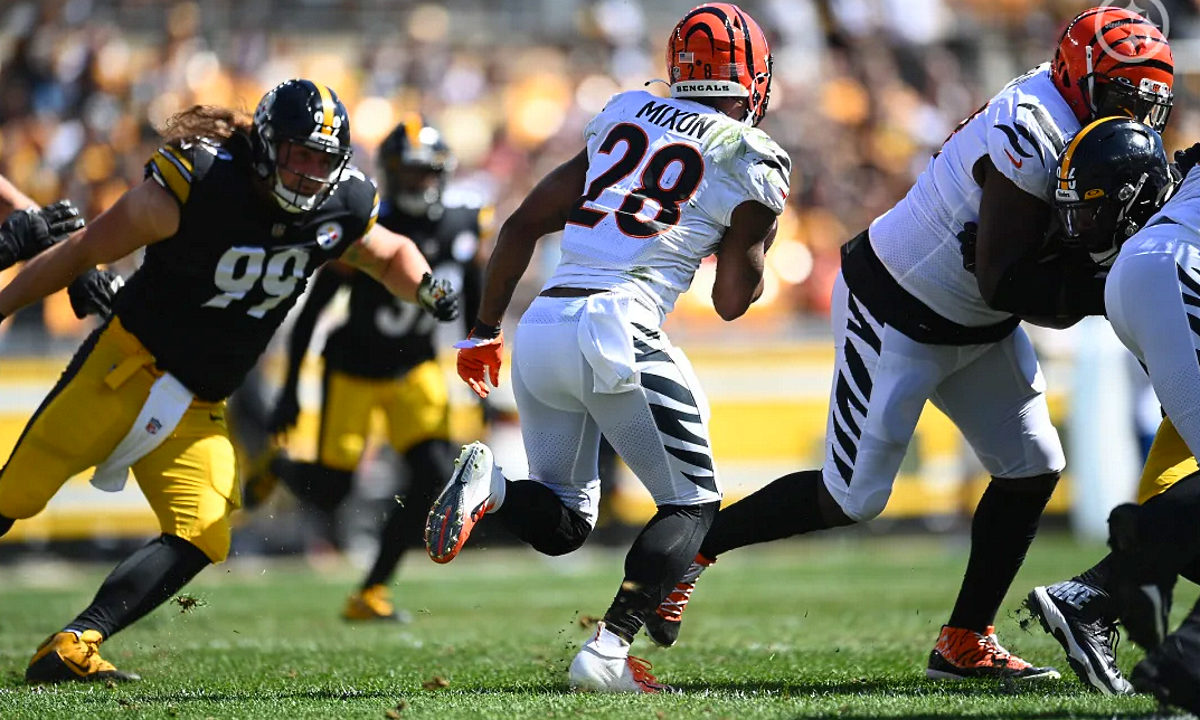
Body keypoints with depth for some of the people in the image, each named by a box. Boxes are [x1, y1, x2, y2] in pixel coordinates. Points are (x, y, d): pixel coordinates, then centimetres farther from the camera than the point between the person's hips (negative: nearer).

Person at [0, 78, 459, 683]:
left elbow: (390, 255, 20)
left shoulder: (342, 208, -2)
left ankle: (73, 647, -14)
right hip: (130, 363, -5)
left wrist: (425, 287, -3)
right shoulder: (197, 184, -18)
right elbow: (81, 254, -10)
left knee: (201, 538, -11)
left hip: (198, 406, 5)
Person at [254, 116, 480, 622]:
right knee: (327, 495, -2)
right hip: (354, 370, -4)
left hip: (415, 368, 4)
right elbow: (311, 310, -14)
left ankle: (371, 593, -1)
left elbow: (473, 298, 7)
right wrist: (290, 390, -14)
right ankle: (274, 465, 36)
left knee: (434, 476, -15)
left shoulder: (463, 223, -8)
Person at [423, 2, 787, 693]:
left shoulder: (623, 117, 19)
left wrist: (485, 329, 27)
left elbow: (524, 225, 19)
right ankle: (608, 649, -9)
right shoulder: (754, 161, 4)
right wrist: (758, 231, 27)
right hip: (619, 327, -6)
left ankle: (490, 482, -15)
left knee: (562, 524, 17)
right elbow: (732, 301, 10)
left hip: (542, 327, 6)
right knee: (693, 502, 9)